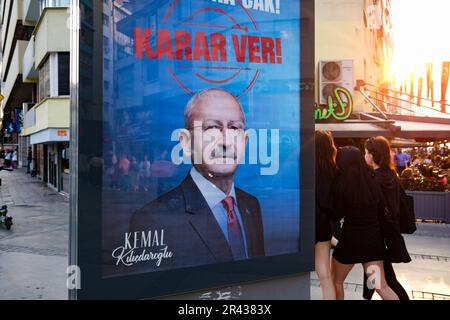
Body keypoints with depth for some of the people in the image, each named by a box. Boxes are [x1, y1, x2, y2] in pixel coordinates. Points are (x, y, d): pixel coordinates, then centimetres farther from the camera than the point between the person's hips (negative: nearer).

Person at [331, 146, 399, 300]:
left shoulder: (341, 182, -14)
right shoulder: (371, 180, 1)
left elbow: (337, 216, -8)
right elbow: (381, 210, 12)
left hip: (351, 237, -5)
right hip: (374, 236, 5)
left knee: (336, 281, 17)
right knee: (381, 286, 11)